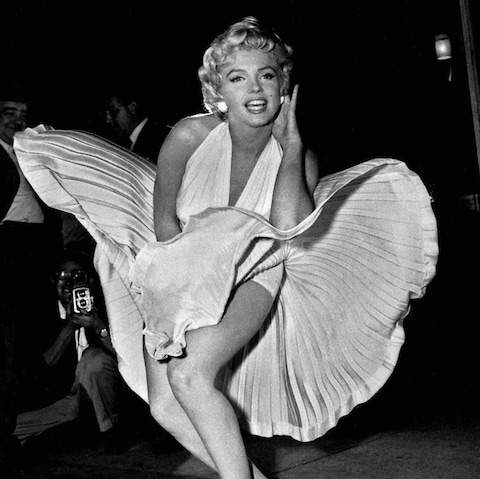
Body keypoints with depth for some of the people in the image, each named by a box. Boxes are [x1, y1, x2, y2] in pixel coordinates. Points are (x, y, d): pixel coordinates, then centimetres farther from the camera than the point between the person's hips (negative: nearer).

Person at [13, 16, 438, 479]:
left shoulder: (299, 155, -9)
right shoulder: (191, 135, -14)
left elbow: (291, 230, -27)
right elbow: (164, 222, -3)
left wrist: (291, 141, -22)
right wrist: (192, 276, -11)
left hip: (253, 273, -2)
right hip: (182, 273, 2)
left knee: (189, 374, -27)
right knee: (165, 407, -10)